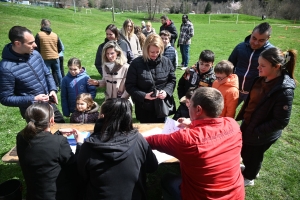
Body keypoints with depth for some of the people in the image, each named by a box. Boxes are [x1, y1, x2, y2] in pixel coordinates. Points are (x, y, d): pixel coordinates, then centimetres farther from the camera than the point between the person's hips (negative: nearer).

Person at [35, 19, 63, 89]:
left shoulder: (39, 35, -9)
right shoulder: (55, 35, 3)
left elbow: (37, 48, -6)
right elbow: (60, 48, 6)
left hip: (45, 58, -3)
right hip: (55, 58, 4)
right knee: (58, 73, 15)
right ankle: (61, 86, 26)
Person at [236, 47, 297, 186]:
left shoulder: (284, 91, -29)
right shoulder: (262, 79, -7)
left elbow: (281, 122, -25)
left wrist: (256, 131, -23)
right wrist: (242, 116, 6)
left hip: (261, 136, -6)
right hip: (248, 124, 7)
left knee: (253, 156, 19)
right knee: (245, 152, 28)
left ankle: (248, 178, 47)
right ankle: (247, 167, 57)